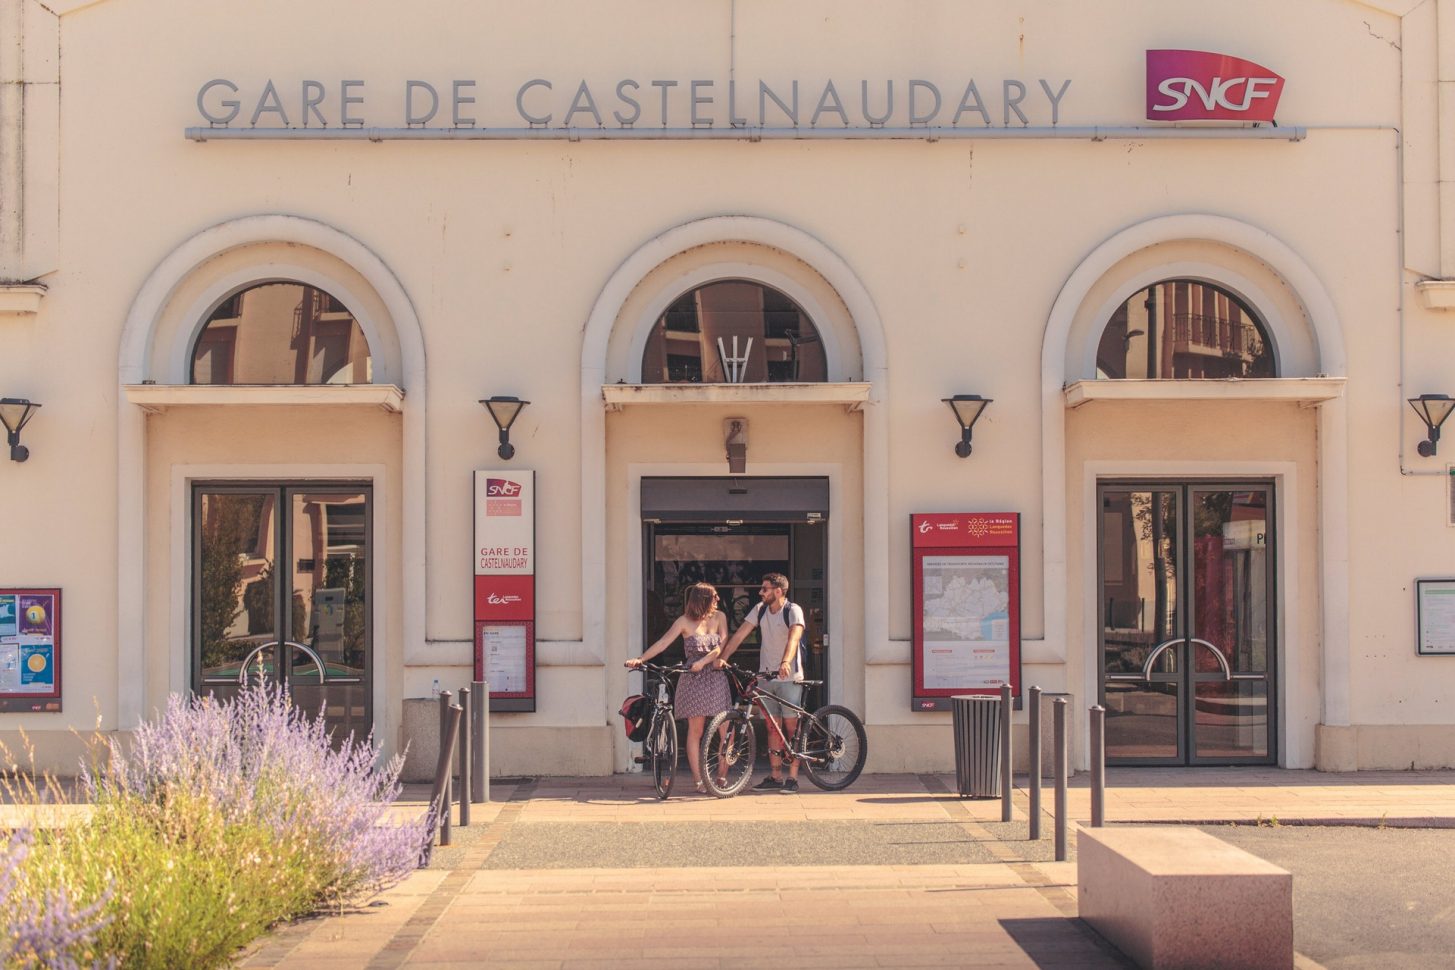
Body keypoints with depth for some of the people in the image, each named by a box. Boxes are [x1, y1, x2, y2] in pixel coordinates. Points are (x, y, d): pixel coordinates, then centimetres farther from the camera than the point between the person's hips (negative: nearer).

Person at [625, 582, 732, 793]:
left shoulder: (719, 617, 4)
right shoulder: (684, 622, -3)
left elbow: (722, 646, -5)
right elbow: (663, 642, -10)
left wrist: (703, 661, -19)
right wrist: (640, 659, -21)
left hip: (716, 678, 3)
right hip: (693, 680, -3)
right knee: (695, 730, -1)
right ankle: (698, 780, 3)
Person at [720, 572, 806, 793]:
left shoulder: (793, 610, -10)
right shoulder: (760, 610, 6)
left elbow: (794, 637, -26)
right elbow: (739, 635, 3)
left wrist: (786, 662, -43)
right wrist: (722, 657, -7)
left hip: (789, 677, -5)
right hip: (766, 676, 5)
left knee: (791, 726, -3)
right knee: (772, 727, 7)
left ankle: (792, 778, -1)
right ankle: (775, 777, 10)